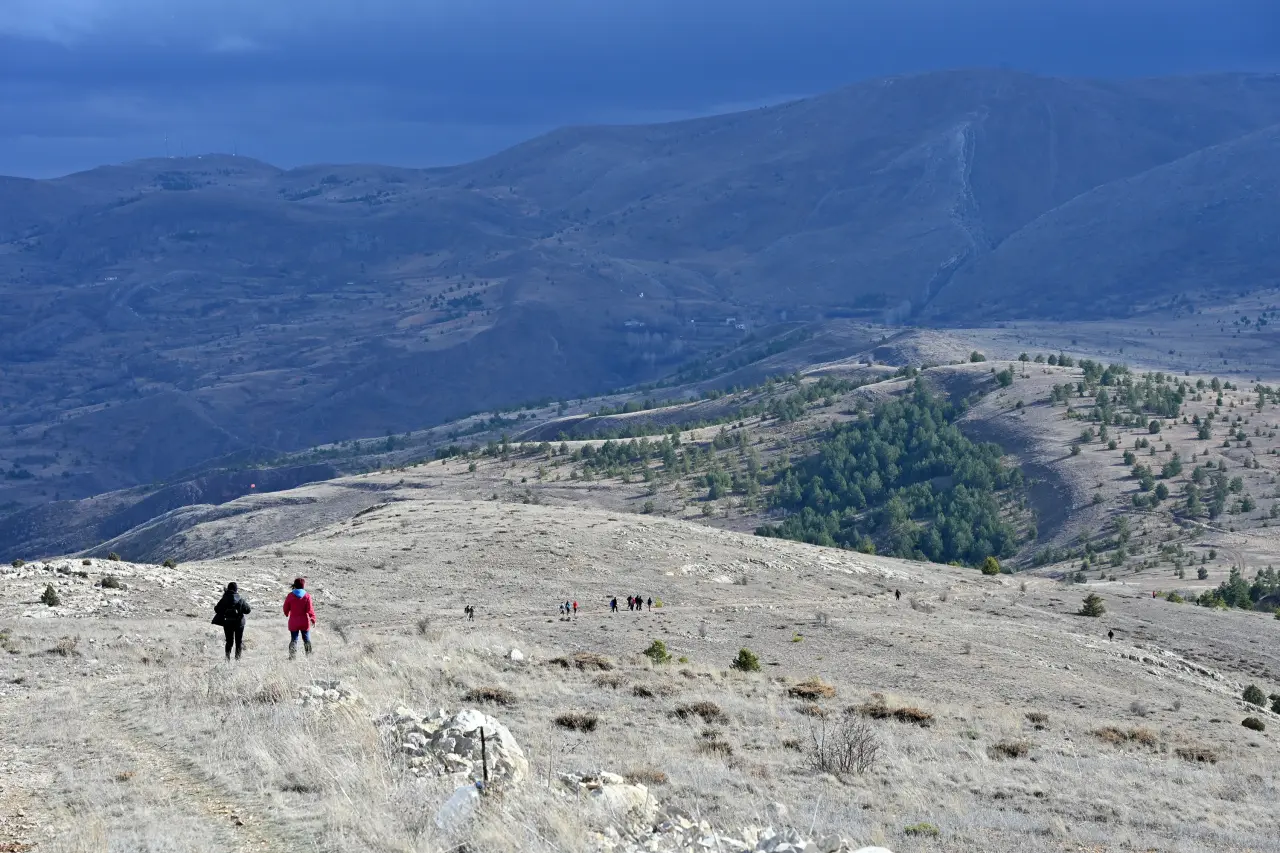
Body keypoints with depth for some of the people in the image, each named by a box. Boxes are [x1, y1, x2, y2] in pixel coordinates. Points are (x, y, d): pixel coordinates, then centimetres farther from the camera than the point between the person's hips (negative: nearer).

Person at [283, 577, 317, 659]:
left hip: (293, 622, 0)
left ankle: (292, 656, -5)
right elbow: (310, 609, -11)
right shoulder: (307, 596, -9)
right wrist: (313, 619, 0)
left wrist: (287, 614, 24)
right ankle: (309, 654, 15)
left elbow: (286, 608, 2)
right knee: (307, 639, 13)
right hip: (304, 622, 0)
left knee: (293, 640, 5)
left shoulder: (290, 595, -6)